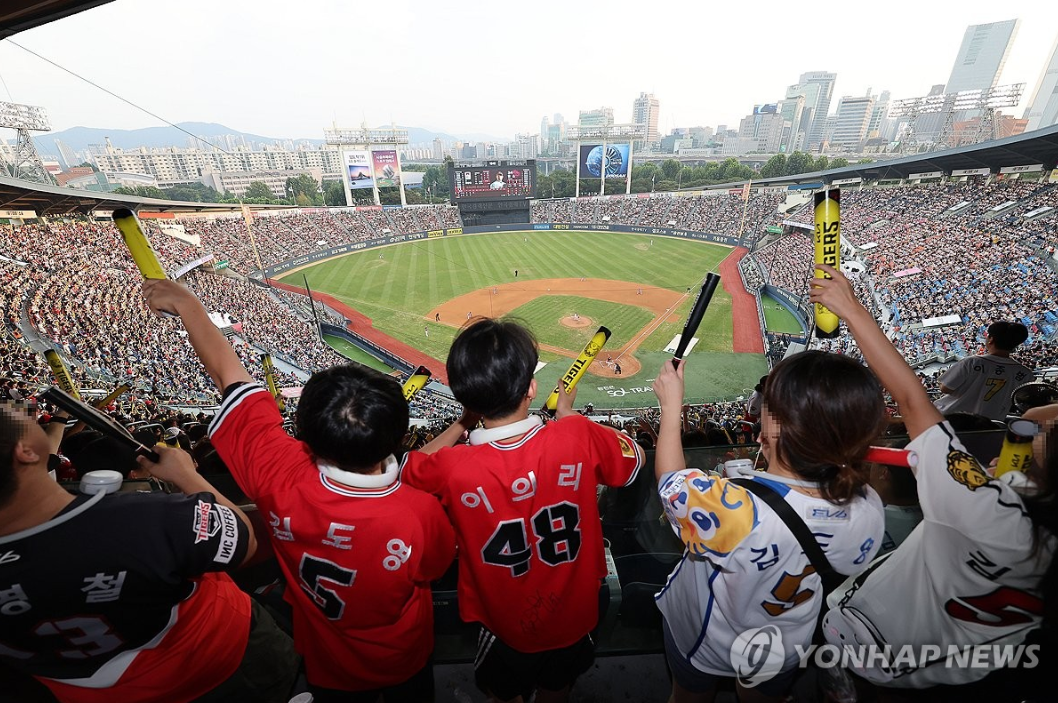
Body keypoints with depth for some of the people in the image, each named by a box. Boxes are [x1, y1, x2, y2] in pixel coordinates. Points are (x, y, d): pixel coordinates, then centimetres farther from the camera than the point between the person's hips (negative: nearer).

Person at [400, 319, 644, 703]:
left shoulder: (452, 469, -34)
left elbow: (403, 466, -9)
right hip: (574, 617, 2)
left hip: (506, 629, -1)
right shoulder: (578, 437, -32)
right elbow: (634, 460, -8)